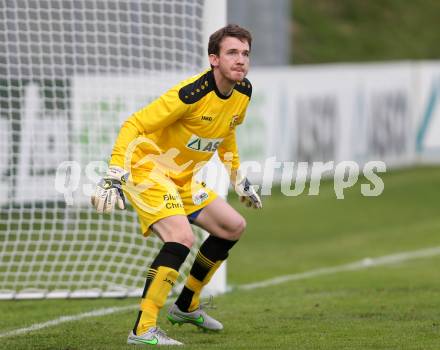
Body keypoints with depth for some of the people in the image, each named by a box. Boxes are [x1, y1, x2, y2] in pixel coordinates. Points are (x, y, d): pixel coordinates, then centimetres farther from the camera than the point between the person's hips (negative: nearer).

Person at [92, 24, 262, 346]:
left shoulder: (243, 93, -1)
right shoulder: (193, 93, -27)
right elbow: (133, 126, -25)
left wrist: (238, 178, 25)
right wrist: (114, 176, -31)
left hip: (182, 178, 9)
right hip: (146, 169, -9)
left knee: (233, 226, 16)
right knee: (182, 237, -30)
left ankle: (187, 306, 30)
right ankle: (143, 329, -30)